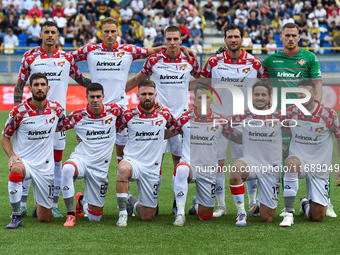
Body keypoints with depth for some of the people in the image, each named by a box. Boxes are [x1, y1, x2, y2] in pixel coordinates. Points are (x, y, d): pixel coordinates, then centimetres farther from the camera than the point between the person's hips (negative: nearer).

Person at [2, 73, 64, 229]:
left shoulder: (56, 109, -1)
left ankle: (39, 206, 43)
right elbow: (5, 136, 1)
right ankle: (16, 217, -28)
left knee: (45, 219, 3)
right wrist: (12, 155, -14)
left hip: (45, 167, 2)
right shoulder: (19, 111, -9)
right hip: (24, 161, -2)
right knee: (16, 169, -42)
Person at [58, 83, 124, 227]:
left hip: (100, 169, 2)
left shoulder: (113, 111, -2)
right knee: (67, 169, -41)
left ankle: (82, 200, 41)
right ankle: (70, 215, -28)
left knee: (95, 218, 4)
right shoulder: (78, 116, -6)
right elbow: (56, 127, 5)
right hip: (80, 160, -2)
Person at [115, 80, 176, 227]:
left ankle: (132, 201, 38)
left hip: (152, 169, 2)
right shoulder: (129, 115, -4)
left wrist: (160, 138, 10)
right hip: (132, 161, -2)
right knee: (124, 169, -42)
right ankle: (123, 213, -29)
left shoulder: (164, 115, 1)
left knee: (148, 217, 3)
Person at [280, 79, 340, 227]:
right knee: (291, 162, -40)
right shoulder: (291, 113, -4)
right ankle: (288, 213, -28)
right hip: (299, 161, 0)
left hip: (320, 169, 0)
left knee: (318, 217, -5)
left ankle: (306, 204, 36)